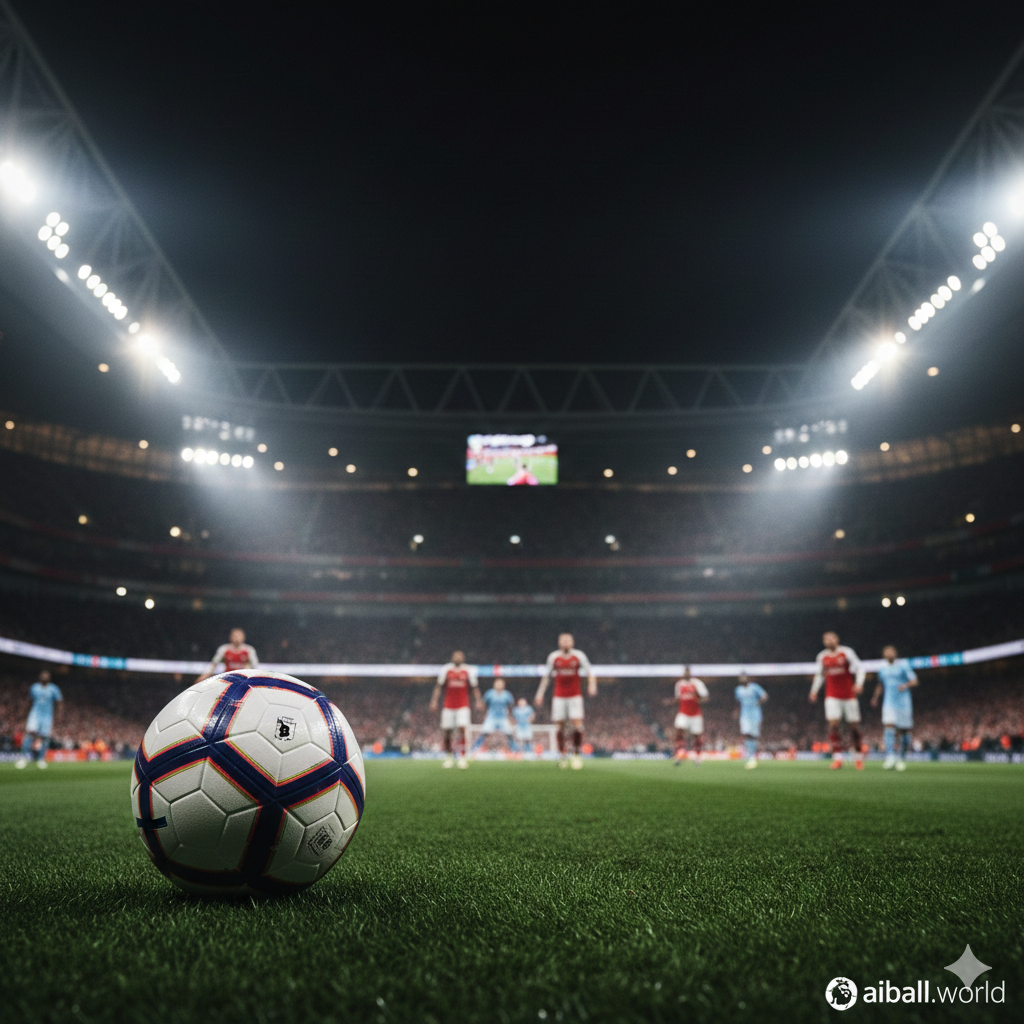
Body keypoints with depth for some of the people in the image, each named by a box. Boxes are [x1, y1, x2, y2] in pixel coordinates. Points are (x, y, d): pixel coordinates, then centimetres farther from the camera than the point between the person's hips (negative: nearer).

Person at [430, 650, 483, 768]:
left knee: (462, 729, -13)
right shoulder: (446, 670, 2)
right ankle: (449, 757, 20)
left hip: (463, 706, -1)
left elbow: (474, 687, 8)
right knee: (447, 732, 3)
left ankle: (462, 757, -5)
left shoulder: (469, 670, 3)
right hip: (448, 706, 1)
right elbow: (439, 686, 8)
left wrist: (478, 701, -4)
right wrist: (434, 700, -1)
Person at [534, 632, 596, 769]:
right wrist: (540, 693, 11)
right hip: (559, 696, 1)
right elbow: (547, 676, 14)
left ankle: (577, 754, 4)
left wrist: (592, 685, -14)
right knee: (559, 727, -2)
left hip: (575, 696, -1)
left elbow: (589, 672, 5)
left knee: (578, 725, -12)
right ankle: (561, 756, 10)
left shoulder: (579, 656, 1)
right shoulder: (553, 657, 4)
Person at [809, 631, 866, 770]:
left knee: (854, 726, 4)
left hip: (849, 695, -1)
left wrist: (859, 683, -17)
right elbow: (819, 674, 21)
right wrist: (814, 691, 18)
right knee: (833, 724, -15)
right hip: (832, 696, 2)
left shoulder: (846, 652, -2)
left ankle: (858, 757, 23)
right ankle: (837, 757, -13)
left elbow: (860, 667, -2)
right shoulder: (822, 656, 7)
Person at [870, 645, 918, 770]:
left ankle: (902, 758, 17)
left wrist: (906, 685, -23)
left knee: (904, 731, 3)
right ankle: (890, 757, -21)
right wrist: (875, 697, 19)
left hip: (903, 702, -2)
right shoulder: (882, 669, 12)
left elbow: (914, 681, -4)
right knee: (889, 727, -15)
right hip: (889, 703, 2)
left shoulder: (903, 665, -1)